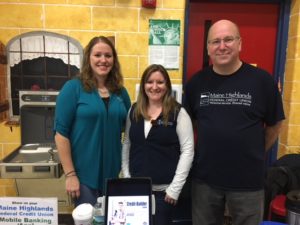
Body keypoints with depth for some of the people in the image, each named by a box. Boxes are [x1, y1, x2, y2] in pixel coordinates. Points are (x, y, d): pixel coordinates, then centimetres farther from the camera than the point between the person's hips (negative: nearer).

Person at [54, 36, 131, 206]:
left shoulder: (120, 92, 4)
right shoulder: (73, 88, -10)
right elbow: (61, 133, -12)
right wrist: (70, 174, -14)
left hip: (113, 172, 5)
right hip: (83, 174, -4)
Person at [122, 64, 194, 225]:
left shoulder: (178, 113, -9)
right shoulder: (134, 111, 3)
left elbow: (187, 151, -10)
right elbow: (126, 145, 8)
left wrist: (175, 188, -12)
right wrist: (126, 177, 3)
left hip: (164, 190, -3)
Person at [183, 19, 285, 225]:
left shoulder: (261, 80, -9)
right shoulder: (197, 82, -3)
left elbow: (274, 124, 2)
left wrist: (255, 154, 6)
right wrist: (206, 150, 5)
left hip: (248, 180, -1)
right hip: (204, 178, 2)